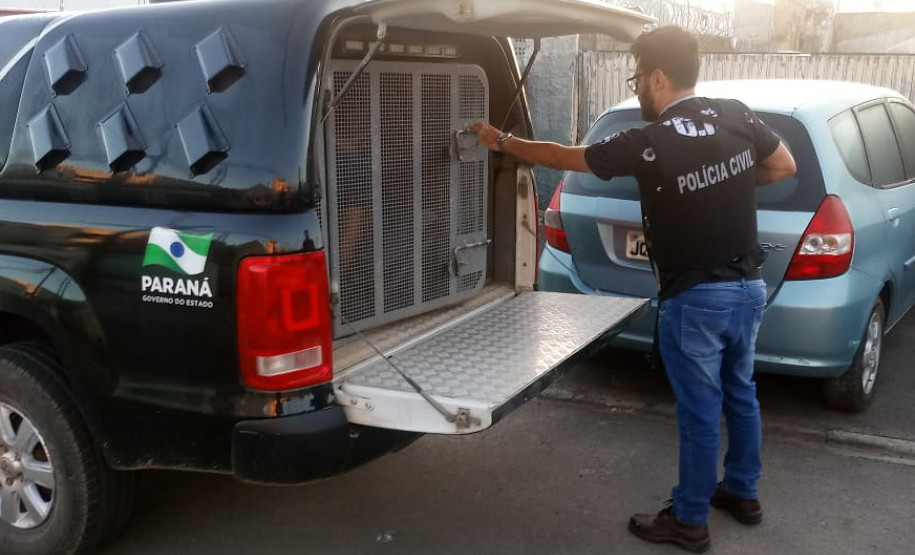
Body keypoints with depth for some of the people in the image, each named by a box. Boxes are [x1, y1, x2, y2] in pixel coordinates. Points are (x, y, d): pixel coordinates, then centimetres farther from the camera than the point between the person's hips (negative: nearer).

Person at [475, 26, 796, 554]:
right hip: (749, 288, 7)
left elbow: (561, 156, -6)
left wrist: (502, 141, 8)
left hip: (694, 301, -6)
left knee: (699, 411, 5)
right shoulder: (737, 116, -3)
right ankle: (743, 492, 40)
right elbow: (785, 166, 13)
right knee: (740, 394, 22)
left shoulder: (648, 144, -18)